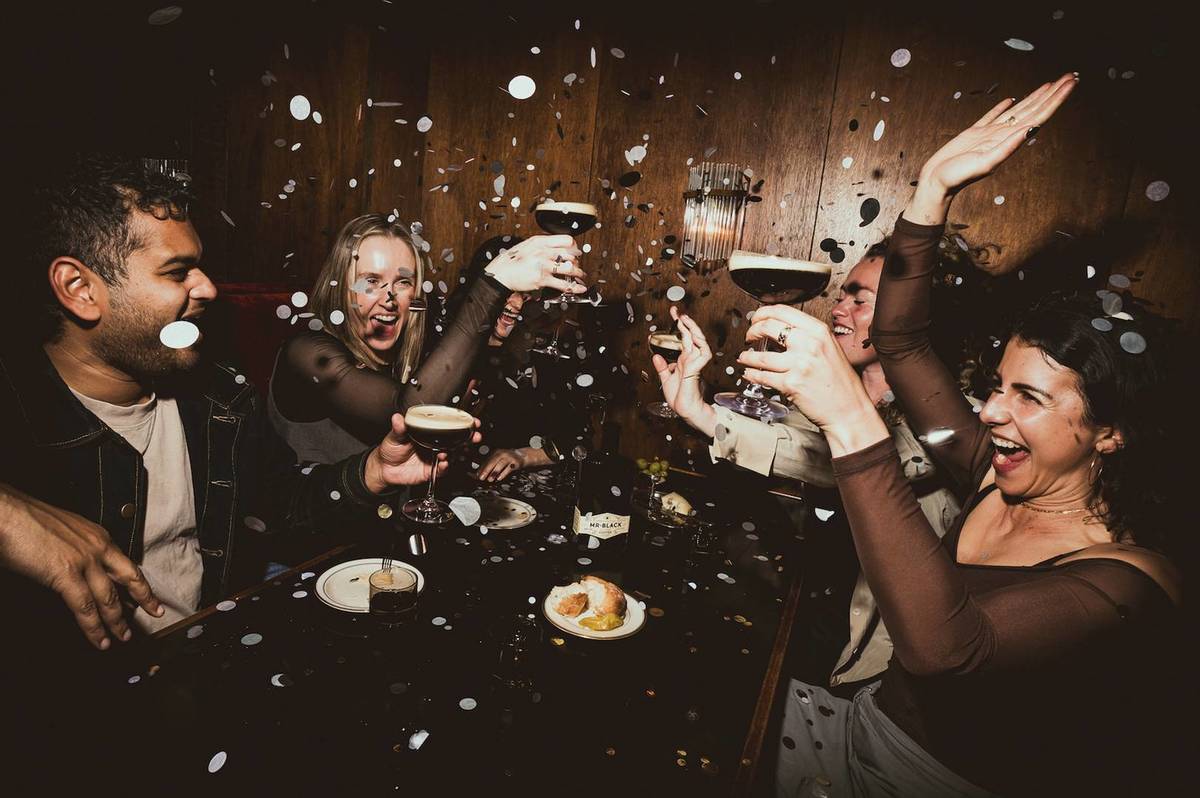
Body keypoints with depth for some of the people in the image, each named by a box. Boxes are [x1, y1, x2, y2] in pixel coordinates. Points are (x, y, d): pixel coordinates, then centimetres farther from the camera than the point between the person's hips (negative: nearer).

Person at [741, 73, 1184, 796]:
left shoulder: (1127, 587, -24)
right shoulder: (999, 477, -5)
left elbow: (941, 644, -44)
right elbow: (902, 343, -2)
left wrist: (851, 419, -50)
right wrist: (934, 189, -8)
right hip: (874, 722, 5)